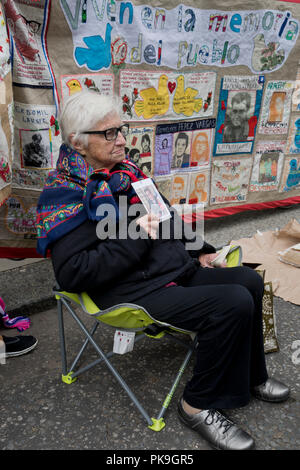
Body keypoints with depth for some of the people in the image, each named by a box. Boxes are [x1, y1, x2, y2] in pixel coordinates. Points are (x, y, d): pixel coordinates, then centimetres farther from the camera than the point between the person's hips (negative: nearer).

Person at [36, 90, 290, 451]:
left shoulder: (126, 171, 11)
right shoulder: (65, 194, -13)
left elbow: (168, 218, 24)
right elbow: (72, 273, -22)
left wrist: (199, 250, 14)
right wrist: (135, 238, -23)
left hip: (177, 270, 9)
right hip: (137, 292, -9)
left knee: (249, 280, 3)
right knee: (235, 303, -22)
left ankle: (249, 377, 22)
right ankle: (198, 405, -2)